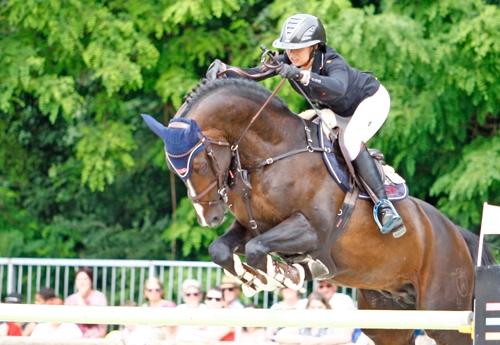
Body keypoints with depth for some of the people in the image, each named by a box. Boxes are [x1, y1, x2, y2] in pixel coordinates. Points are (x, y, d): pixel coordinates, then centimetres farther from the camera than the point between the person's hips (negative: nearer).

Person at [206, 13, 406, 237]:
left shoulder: (332, 64, -38)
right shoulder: (288, 62, -19)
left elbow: (338, 88, -61)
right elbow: (253, 74, -23)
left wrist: (301, 75, -73)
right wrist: (223, 69, -41)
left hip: (371, 100, -8)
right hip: (337, 110, 8)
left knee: (351, 143, -32)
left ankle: (383, 205, -30)